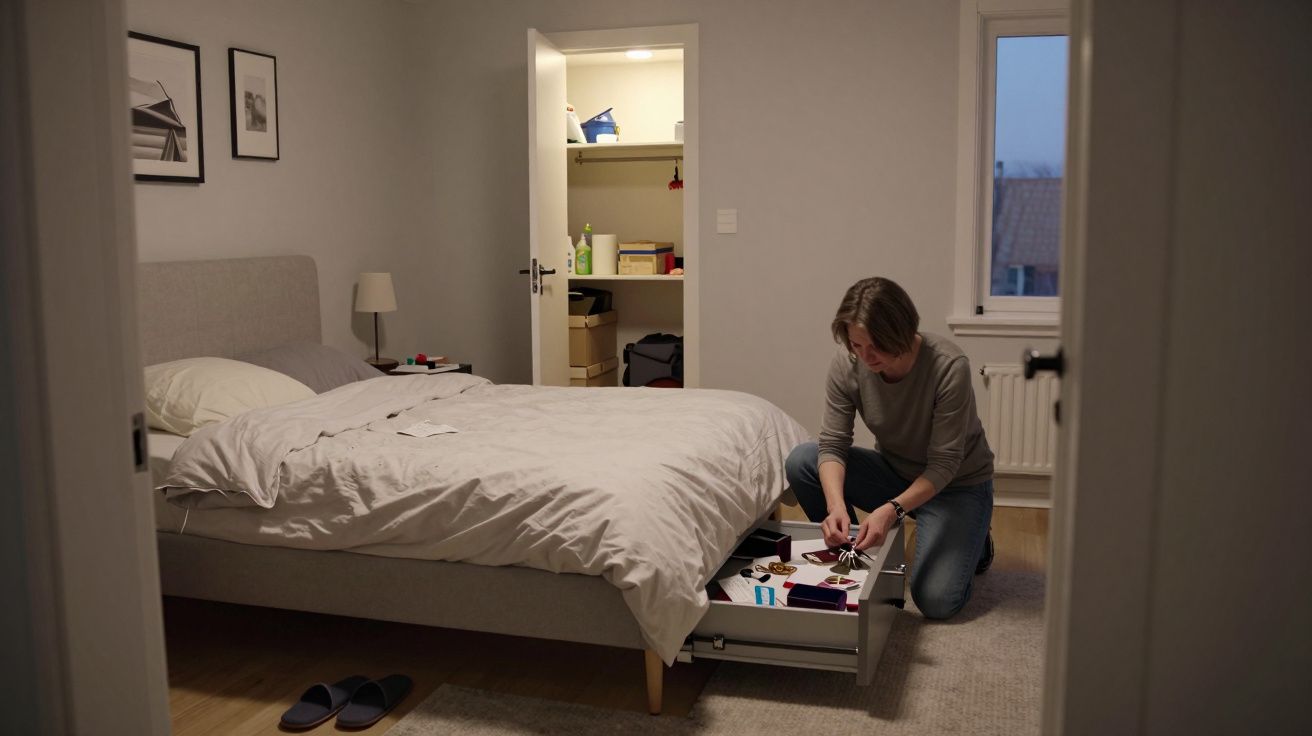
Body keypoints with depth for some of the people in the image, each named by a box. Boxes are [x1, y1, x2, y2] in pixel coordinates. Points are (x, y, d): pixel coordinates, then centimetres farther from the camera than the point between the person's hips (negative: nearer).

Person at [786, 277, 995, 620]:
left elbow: (944, 464, -26)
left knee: (936, 601, -20)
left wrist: (893, 509, -40)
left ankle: (973, 542, 14)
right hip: (894, 472, 4)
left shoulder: (949, 366, -30)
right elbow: (832, 445, -17)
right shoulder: (846, 365, -19)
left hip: (956, 483, -4)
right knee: (800, 462, -19)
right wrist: (836, 506, -36)